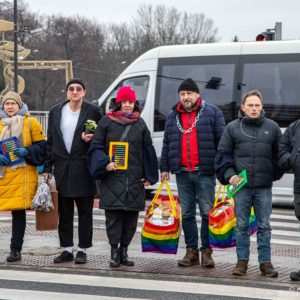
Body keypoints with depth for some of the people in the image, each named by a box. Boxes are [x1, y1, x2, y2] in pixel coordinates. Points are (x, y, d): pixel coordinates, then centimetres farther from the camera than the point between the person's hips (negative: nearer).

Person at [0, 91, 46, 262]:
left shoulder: (31, 123, 4)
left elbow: (42, 146, 3)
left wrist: (27, 151, -14)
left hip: (23, 174, -2)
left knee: (19, 210, -2)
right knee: (16, 211, 0)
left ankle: (16, 249, 4)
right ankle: (15, 249, 9)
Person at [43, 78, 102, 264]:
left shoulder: (93, 111, 0)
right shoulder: (56, 112, 10)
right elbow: (50, 141, 12)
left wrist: (91, 138, -14)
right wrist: (48, 167, 7)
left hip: (84, 168, -3)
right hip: (62, 167, 3)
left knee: (85, 210, 1)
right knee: (64, 211, 7)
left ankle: (82, 250, 9)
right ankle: (67, 249, 15)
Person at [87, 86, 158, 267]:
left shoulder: (140, 124, 12)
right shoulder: (107, 122, 5)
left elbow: (148, 150, 14)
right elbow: (96, 146, 5)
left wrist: (149, 176, 7)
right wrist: (105, 163, -12)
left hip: (135, 179, 2)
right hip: (112, 177, -2)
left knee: (131, 217, 3)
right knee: (113, 216, -5)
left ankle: (124, 250, 14)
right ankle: (114, 252, 3)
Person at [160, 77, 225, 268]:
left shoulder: (212, 113, 2)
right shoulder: (173, 117, 14)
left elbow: (221, 141, -1)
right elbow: (166, 144, 17)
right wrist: (165, 168, 12)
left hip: (204, 173, -4)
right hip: (182, 173, 4)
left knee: (207, 213, -2)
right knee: (186, 214, 7)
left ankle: (207, 251, 5)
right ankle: (191, 251, 14)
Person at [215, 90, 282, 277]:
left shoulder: (272, 127, 8)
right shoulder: (233, 128, 5)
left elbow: (280, 155, 14)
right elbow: (223, 154, 6)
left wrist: (274, 174, 5)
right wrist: (229, 174, -7)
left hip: (264, 187, 0)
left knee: (264, 226, 4)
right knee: (242, 225, 5)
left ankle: (265, 262, 10)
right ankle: (242, 261, 12)